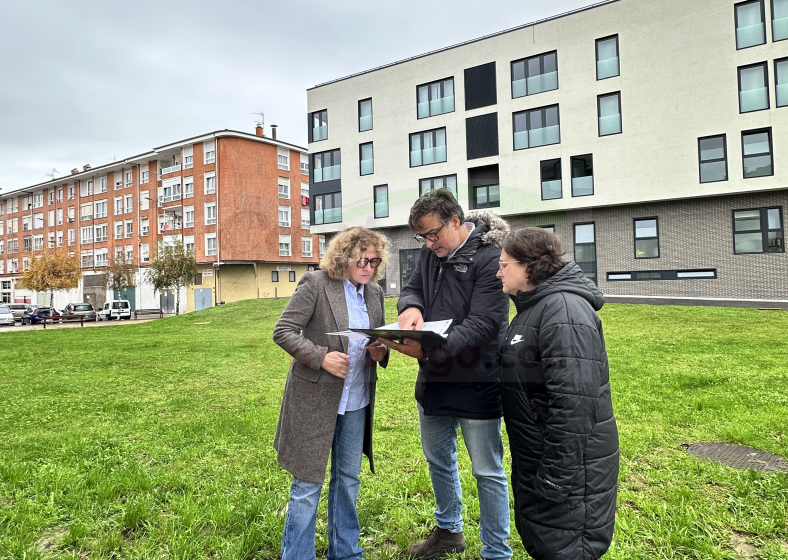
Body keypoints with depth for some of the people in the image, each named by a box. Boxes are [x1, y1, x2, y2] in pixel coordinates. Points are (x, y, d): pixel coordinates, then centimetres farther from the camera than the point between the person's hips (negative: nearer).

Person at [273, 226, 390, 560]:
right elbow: (282, 331, -13)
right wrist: (321, 357, -25)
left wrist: (380, 351, -8)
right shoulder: (315, 284, -13)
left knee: (348, 480, 19)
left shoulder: (375, 293, 5)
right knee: (307, 485, 6)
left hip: (356, 401, 6)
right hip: (315, 399, -6)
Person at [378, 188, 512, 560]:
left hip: (476, 383, -7)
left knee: (487, 472, 8)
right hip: (432, 380, 8)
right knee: (438, 459, 24)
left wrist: (428, 349, -36)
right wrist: (410, 307, -14)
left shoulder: (490, 257, -19)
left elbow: (483, 324, -25)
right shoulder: (431, 253, 4)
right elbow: (412, 288, 11)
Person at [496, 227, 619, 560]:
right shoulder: (534, 306, 10)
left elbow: (573, 401, -28)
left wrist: (557, 476, -25)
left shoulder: (564, 311, -23)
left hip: (567, 462, -10)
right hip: (534, 457, 10)